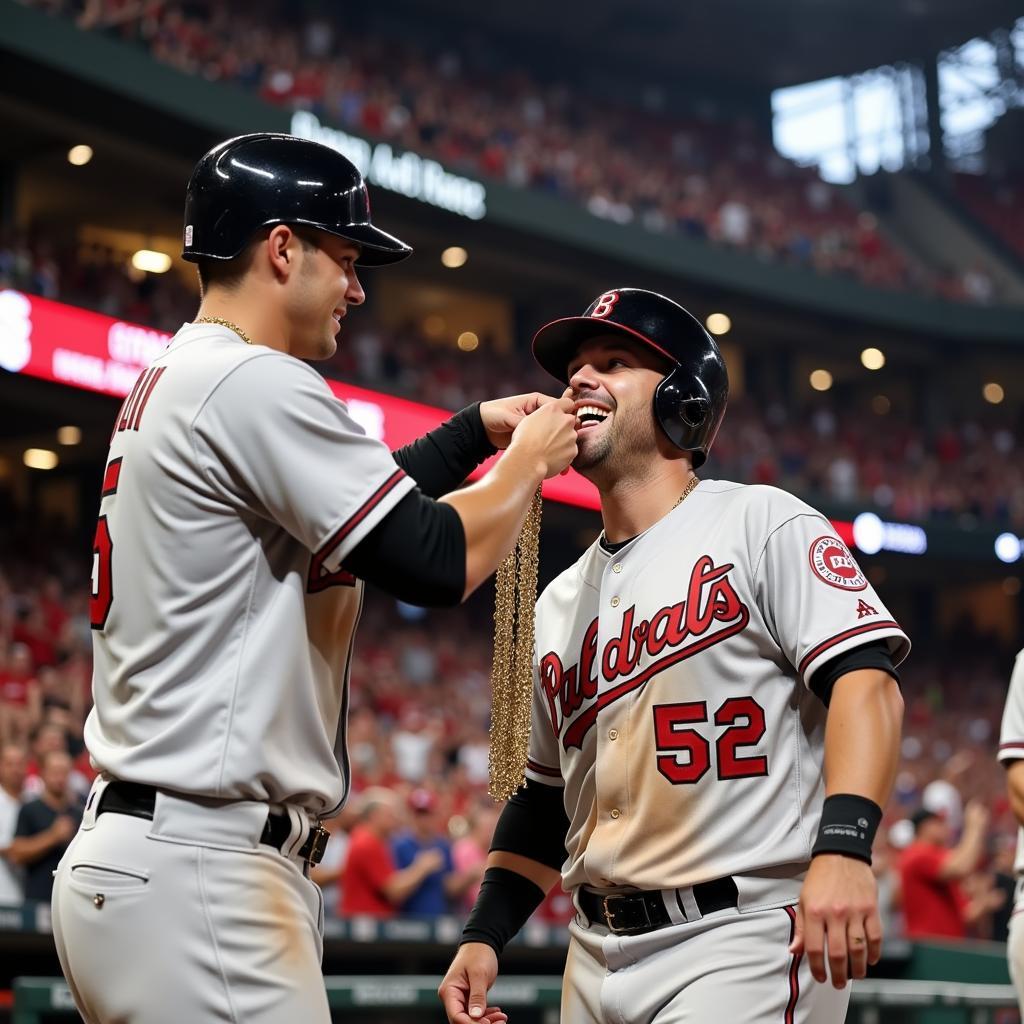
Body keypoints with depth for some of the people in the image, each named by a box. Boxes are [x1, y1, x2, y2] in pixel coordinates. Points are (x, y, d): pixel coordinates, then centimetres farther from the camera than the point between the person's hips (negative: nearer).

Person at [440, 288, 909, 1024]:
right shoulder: (560, 601, 18)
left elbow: (864, 678, -14)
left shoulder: (760, 523, -2)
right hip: (601, 955, 7)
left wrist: (843, 845, -27)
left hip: (747, 940, -7)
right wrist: (483, 936, 12)